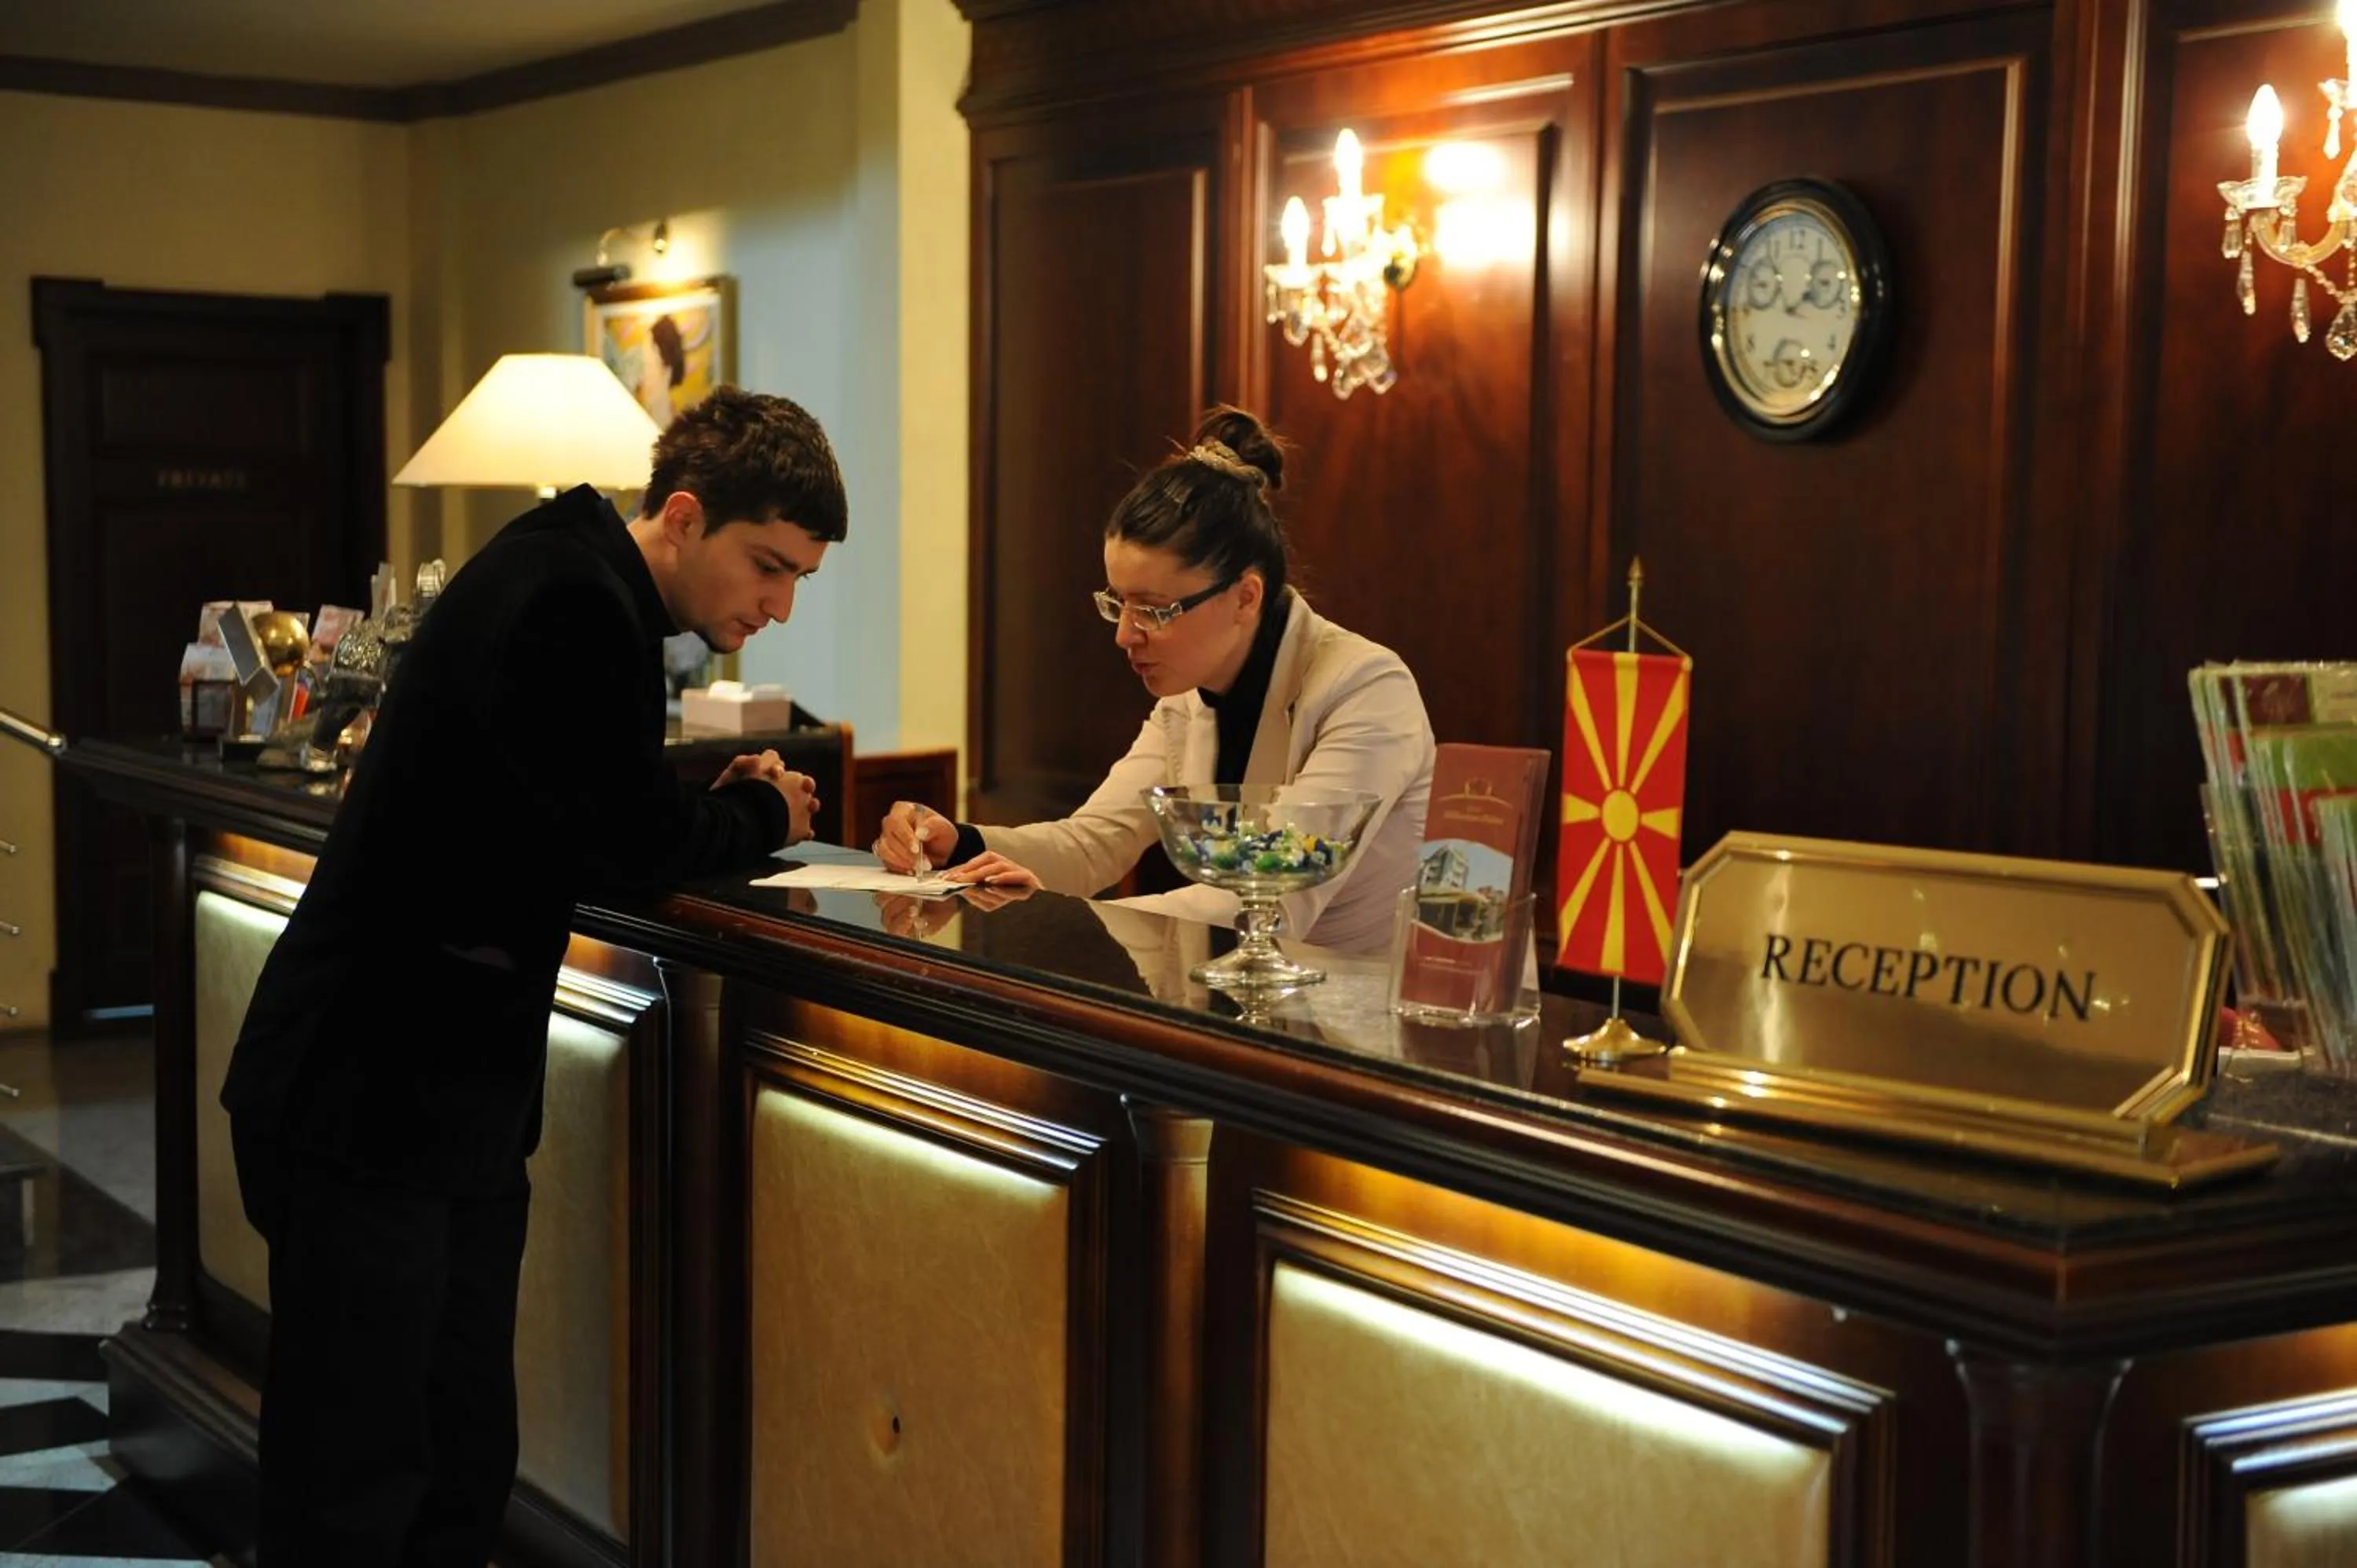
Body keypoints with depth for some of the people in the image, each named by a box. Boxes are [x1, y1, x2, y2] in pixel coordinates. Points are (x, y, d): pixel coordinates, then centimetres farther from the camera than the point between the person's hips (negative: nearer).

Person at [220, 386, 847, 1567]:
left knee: (463, 1473, 12)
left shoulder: (580, 586, 12)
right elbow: (628, 843, -16)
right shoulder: (570, 600, -18)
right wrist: (759, 818, 2)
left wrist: (728, 807, 1)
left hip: (455, 1093, 10)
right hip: (368, 1101, -10)